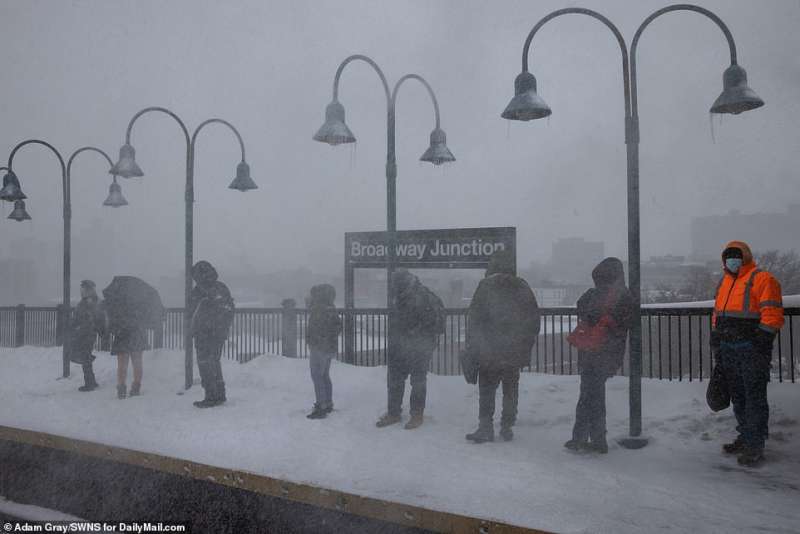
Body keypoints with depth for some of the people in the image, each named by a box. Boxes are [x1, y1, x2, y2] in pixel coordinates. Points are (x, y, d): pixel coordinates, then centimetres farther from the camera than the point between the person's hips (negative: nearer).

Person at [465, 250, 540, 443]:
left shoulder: (486, 285, -7)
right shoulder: (523, 287, 5)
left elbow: (474, 318, -9)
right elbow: (535, 320, 9)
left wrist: (471, 346, -3)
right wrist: (525, 346, 16)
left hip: (489, 352, -3)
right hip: (515, 352, 4)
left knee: (486, 390, 5)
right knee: (511, 389, 13)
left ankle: (485, 428, 3)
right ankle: (507, 427, 18)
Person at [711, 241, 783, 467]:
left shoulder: (761, 279, -8)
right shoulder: (724, 282, 17)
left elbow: (772, 314, -14)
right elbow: (717, 315, 22)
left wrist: (761, 343, -18)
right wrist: (716, 343, 18)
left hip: (751, 350, -8)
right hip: (728, 350, 8)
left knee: (754, 397, -3)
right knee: (737, 396, 15)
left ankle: (755, 446, 2)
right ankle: (745, 436, 27)